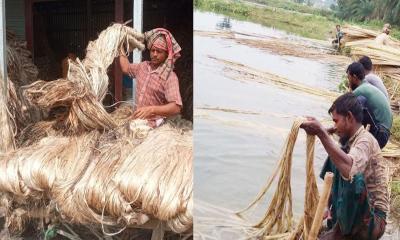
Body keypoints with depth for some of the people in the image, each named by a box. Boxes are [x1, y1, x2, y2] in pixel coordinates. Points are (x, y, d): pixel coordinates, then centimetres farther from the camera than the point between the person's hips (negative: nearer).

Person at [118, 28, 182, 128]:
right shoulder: (143, 66, 10)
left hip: (154, 124, -6)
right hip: (138, 118, 6)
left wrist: (151, 109, -35)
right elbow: (126, 68, 32)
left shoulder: (170, 77, -12)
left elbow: (176, 107, -23)